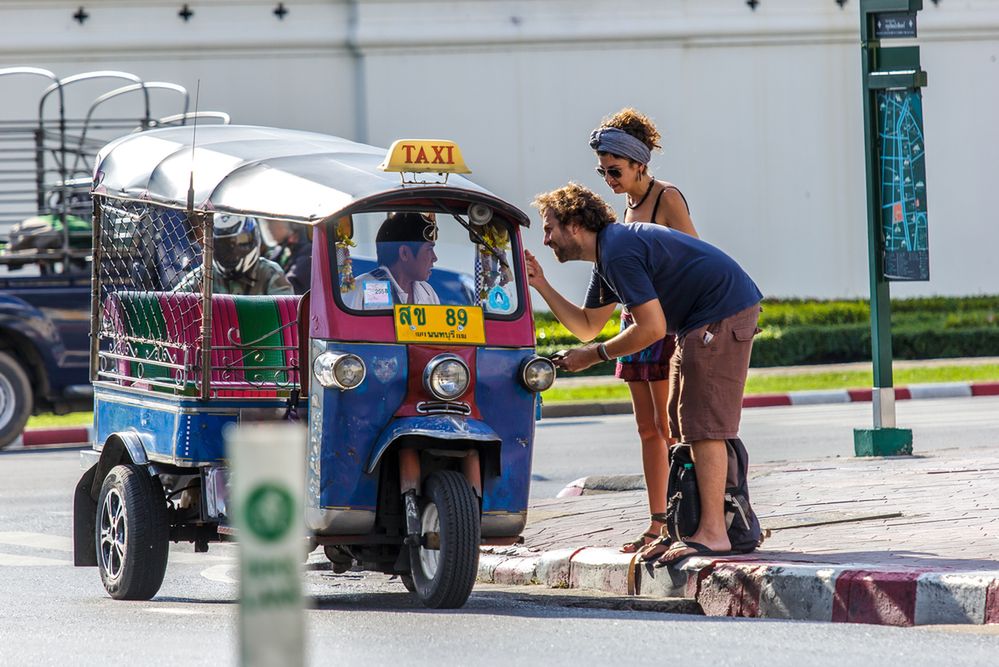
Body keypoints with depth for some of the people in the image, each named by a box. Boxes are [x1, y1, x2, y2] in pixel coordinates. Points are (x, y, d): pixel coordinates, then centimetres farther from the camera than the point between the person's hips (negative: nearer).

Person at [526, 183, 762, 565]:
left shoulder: (619, 253, -18)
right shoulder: (608, 255, 16)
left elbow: (652, 328, -22)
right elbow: (587, 326, 24)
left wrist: (594, 356, -13)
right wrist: (542, 287, 14)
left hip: (722, 314, -11)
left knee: (704, 424, -14)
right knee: (682, 424, 14)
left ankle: (712, 533, -19)